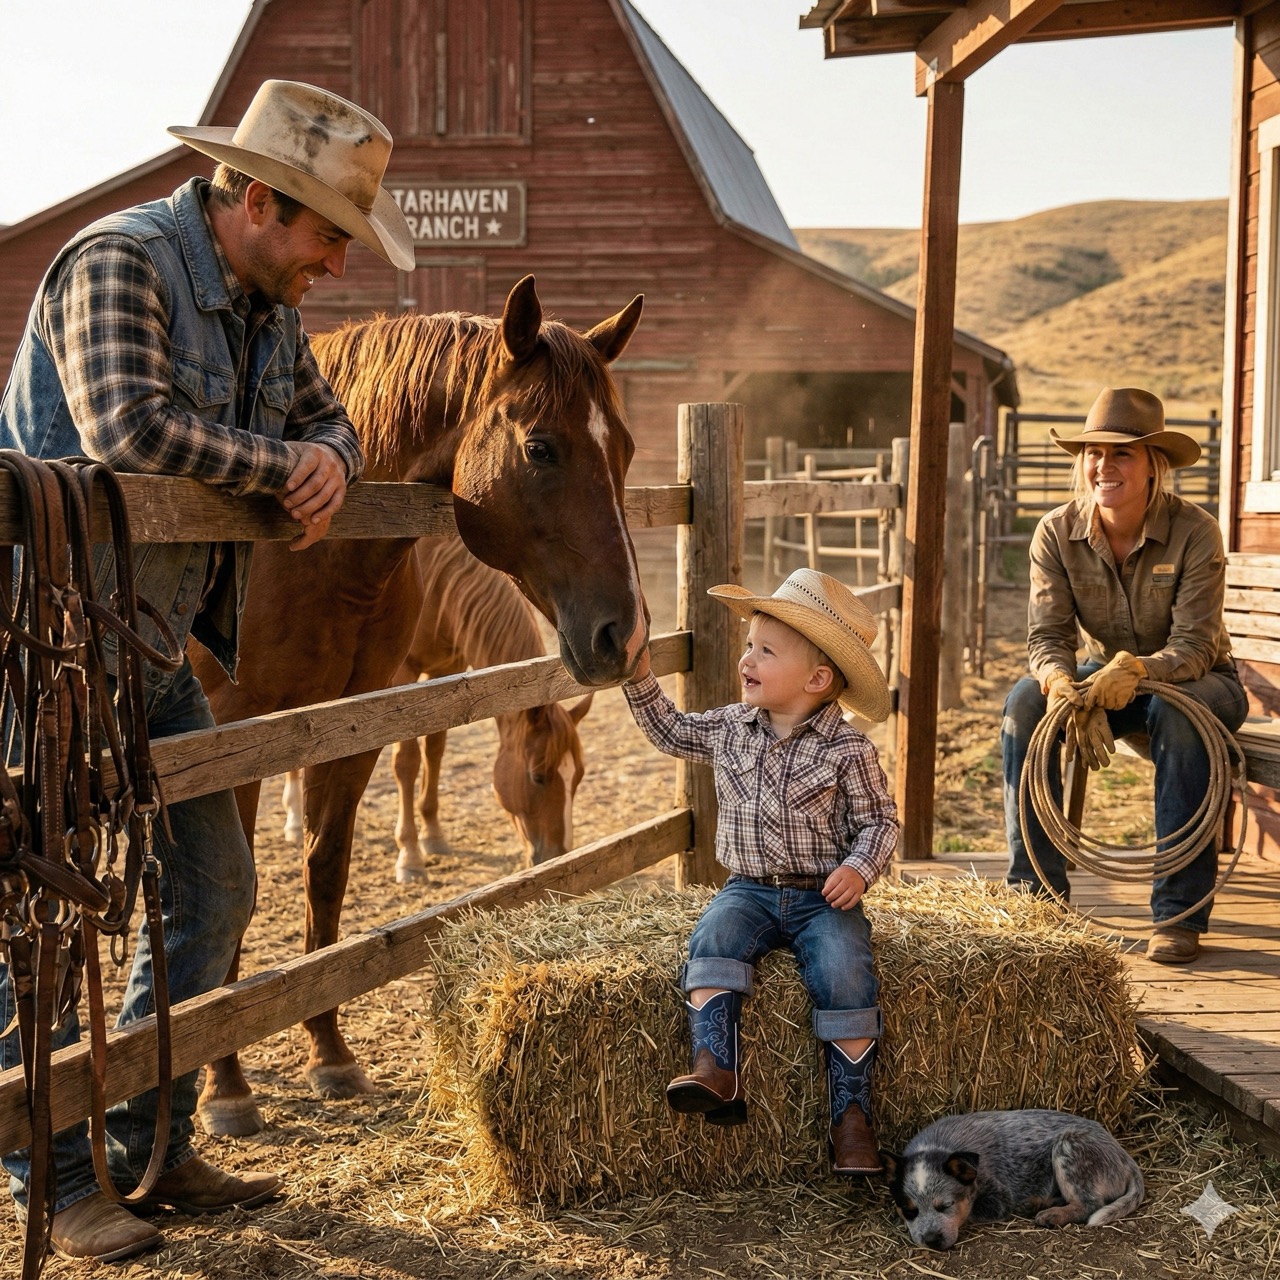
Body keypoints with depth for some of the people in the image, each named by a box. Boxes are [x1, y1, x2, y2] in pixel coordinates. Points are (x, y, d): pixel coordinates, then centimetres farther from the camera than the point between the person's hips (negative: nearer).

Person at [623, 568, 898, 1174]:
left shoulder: (847, 750, -7)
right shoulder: (730, 727, 6)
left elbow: (879, 821, -2)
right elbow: (671, 731, 24)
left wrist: (859, 868, -19)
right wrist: (639, 676, 15)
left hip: (822, 896, -3)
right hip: (748, 890, 4)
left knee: (843, 972, -26)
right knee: (713, 938, -26)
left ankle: (851, 1113, -15)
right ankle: (716, 1071, -35)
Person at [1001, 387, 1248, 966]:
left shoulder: (1194, 532, -21)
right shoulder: (1057, 533, -12)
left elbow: (1195, 645, -28)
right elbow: (1047, 634, -16)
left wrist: (1132, 671, -49)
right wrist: (1061, 684, -39)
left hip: (1199, 682, -3)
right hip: (1105, 676, 3)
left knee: (1175, 708, -38)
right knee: (1026, 700, -26)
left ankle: (1179, 912, -31)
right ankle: (1035, 891, -19)